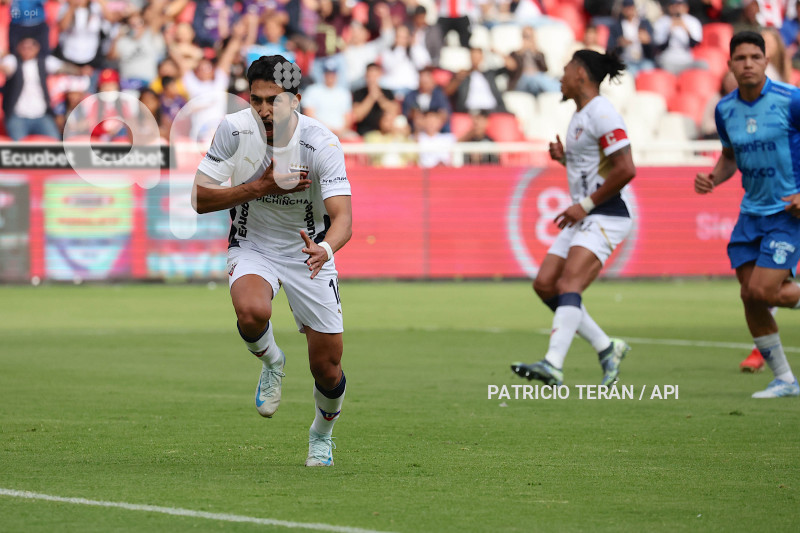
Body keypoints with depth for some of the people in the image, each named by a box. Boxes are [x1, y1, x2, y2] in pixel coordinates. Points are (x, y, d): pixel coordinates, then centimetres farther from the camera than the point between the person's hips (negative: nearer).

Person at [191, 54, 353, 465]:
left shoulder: (322, 144, -23)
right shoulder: (235, 130, -17)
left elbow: (343, 218, -31)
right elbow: (200, 199, -13)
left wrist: (325, 249, -54)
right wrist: (262, 187, -25)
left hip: (308, 251, 0)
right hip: (251, 245, 0)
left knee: (327, 370, 0)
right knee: (252, 312, -35)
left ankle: (322, 433, 35)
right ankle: (271, 362, 1)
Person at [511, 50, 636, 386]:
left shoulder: (601, 113, -14)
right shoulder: (579, 115, 16)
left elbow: (625, 169, -21)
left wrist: (586, 205, -18)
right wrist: (563, 157, 8)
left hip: (605, 217, -11)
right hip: (583, 217, 11)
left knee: (569, 285, -23)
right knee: (545, 285, 5)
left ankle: (553, 365, -35)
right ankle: (606, 348, 11)